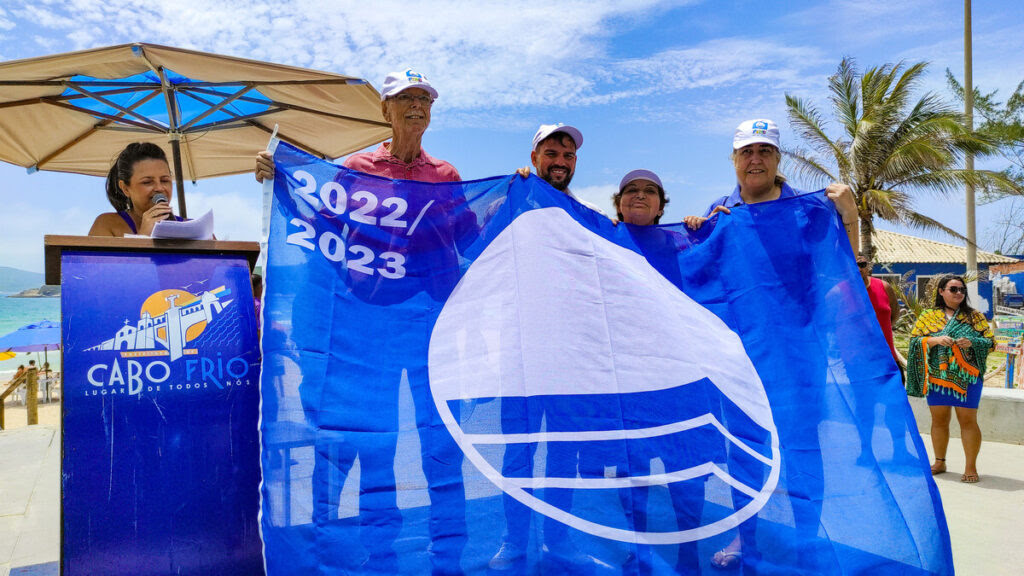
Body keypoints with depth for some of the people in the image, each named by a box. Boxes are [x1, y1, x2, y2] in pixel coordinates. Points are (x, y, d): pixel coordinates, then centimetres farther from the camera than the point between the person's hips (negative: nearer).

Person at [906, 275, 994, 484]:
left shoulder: (975, 316, 7)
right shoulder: (928, 316, 8)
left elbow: (990, 341, 3)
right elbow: (914, 340, 1)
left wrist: (971, 342, -16)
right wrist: (936, 340, -16)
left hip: (966, 377, -1)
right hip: (937, 377, 1)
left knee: (968, 421, -1)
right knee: (939, 420, 9)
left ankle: (971, 467, 8)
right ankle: (939, 462, 22)